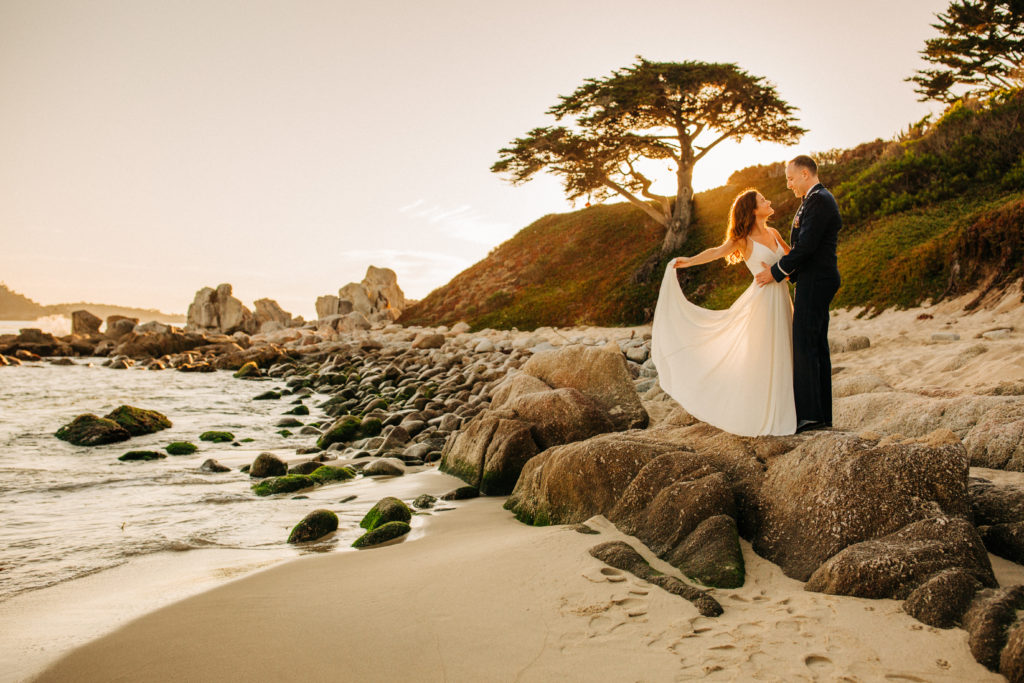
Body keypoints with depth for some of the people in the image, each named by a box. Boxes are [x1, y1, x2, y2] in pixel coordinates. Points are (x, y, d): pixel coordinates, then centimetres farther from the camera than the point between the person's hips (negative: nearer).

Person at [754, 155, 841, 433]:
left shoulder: (819, 200, -14)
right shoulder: (818, 199, 20)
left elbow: (806, 246, -20)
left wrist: (777, 272, -12)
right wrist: (781, 270, 12)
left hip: (815, 282, -11)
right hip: (816, 281, 11)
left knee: (804, 346, -10)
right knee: (817, 347, 11)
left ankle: (808, 415, -8)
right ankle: (822, 415, 17)